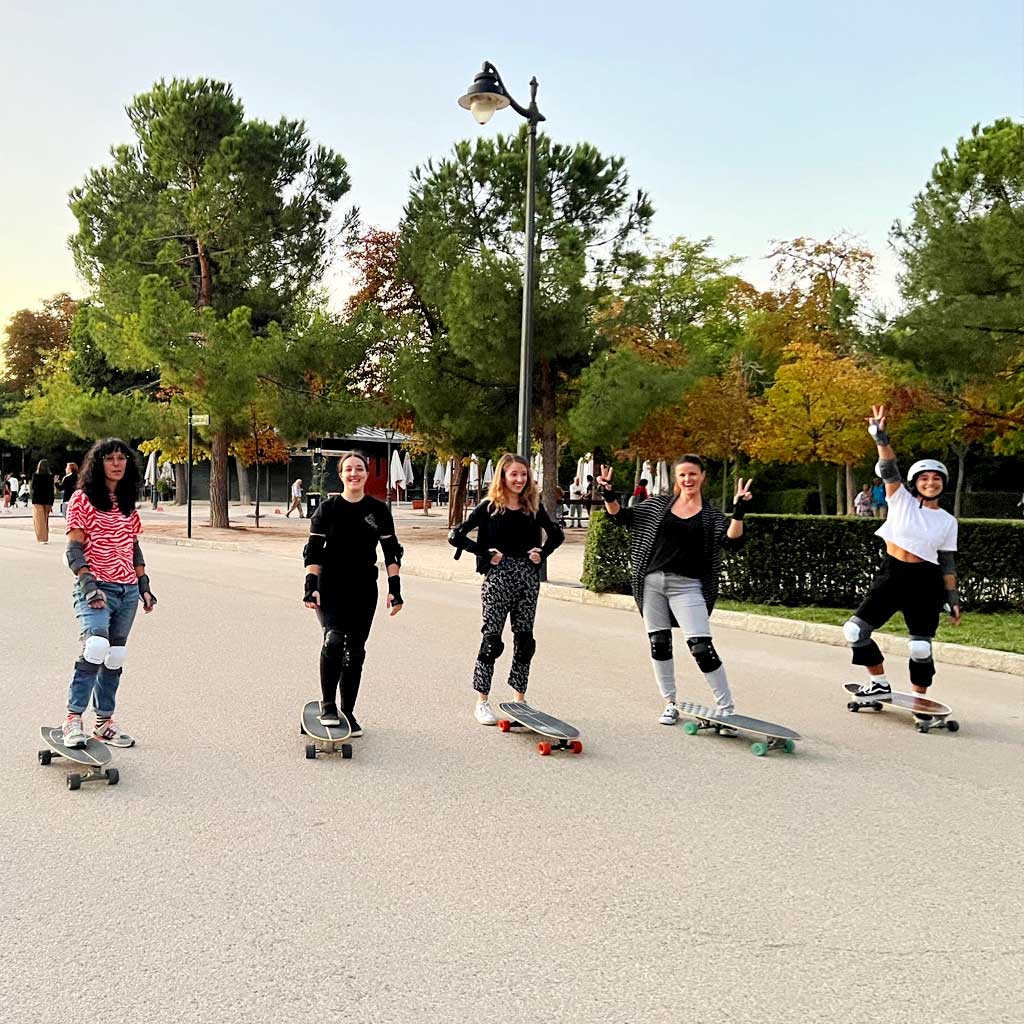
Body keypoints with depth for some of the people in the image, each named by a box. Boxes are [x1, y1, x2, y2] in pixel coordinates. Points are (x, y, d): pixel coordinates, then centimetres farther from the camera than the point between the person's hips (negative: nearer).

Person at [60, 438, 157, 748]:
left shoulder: (128, 504, 14)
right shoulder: (82, 500, -4)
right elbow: (74, 549, -7)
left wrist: (144, 586, 14)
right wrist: (88, 584, -18)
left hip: (128, 590, 6)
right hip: (96, 588, -6)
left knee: (115, 657, 10)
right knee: (96, 646, -27)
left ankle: (104, 722, 19)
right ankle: (73, 719, -20)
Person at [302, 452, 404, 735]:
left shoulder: (378, 510, 4)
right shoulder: (328, 507, 0)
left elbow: (391, 552, 6)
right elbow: (314, 550, -1)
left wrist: (395, 588, -1)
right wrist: (311, 587, -10)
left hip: (364, 589, 2)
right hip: (330, 586, -2)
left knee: (355, 651, 7)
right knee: (334, 638, -23)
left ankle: (348, 713, 19)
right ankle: (327, 704, -9)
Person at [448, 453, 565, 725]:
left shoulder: (533, 507, 8)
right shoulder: (489, 508, -3)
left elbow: (556, 535, 21)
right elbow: (456, 536, -5)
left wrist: (542, 553, 4)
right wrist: (486, 554, -11)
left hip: (528, 578, 4)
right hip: (498, 578, -4)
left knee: (525, 641, 8)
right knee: (491, 641, -3)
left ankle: (519, 699, 20)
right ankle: (482, 703, 7)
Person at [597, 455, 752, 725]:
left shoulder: (711, 515, 3)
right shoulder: (659, 504, 9)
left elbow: (733, 541, -11)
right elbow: (622, 516, 10)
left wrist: (738, 512, -24)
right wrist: (609, 495, -7)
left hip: (686, 586, -3)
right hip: (652, 582, 3)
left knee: (702, 648, -11)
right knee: (658, 644, 8)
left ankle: (727, 709, -1)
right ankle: (670, 704, 23)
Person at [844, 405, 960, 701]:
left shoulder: (947, 521, 5)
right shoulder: (901, 500, 1)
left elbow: (947, 563, 9)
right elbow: (889, 469, -15)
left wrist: (953, 599, 4)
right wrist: (881, 438, -31)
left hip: (925, 581, 0)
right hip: (892, 574, 1)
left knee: (921, 647, -5)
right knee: (855, 629, -7)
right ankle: (880, 684, 12)